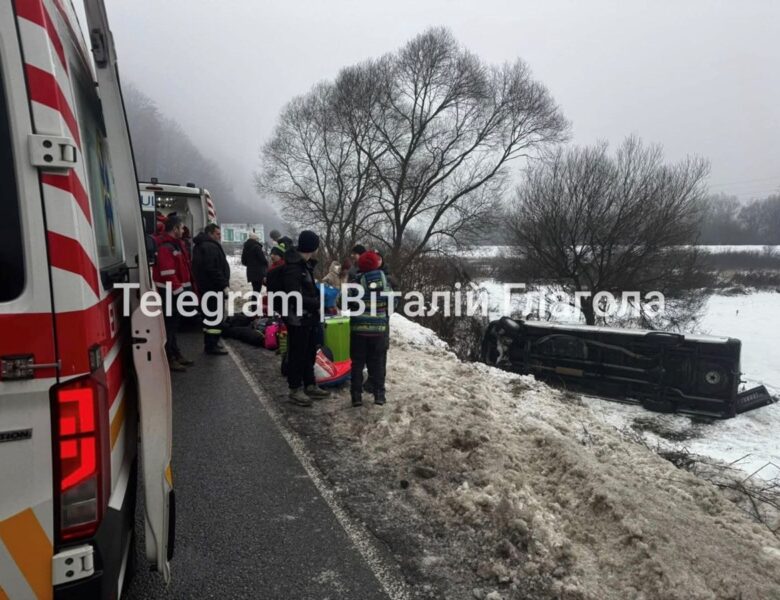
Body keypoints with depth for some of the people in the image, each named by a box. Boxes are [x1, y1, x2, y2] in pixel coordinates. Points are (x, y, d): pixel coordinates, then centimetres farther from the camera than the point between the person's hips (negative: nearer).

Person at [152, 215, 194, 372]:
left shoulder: (176, 243, 15)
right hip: (170, 292, -10)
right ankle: (169, 359, 3)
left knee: (174, 324, 17)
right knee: (169, 325, -4)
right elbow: (168, 274, -23)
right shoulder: (165, 247, -17)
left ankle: (176, 354, 27)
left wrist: (184, 288, 14)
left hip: (178, 290, 10)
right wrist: (179, 290, -20)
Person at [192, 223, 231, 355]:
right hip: (214, 287, -11)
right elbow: (213, 270, -26)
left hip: (206, 287, 11)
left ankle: (209, 343, 25)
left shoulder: (201, 245, 17)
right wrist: (224, 285, -22)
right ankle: (211, 345, -3)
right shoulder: (211, 247, -18)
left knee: (210, 315, 17)